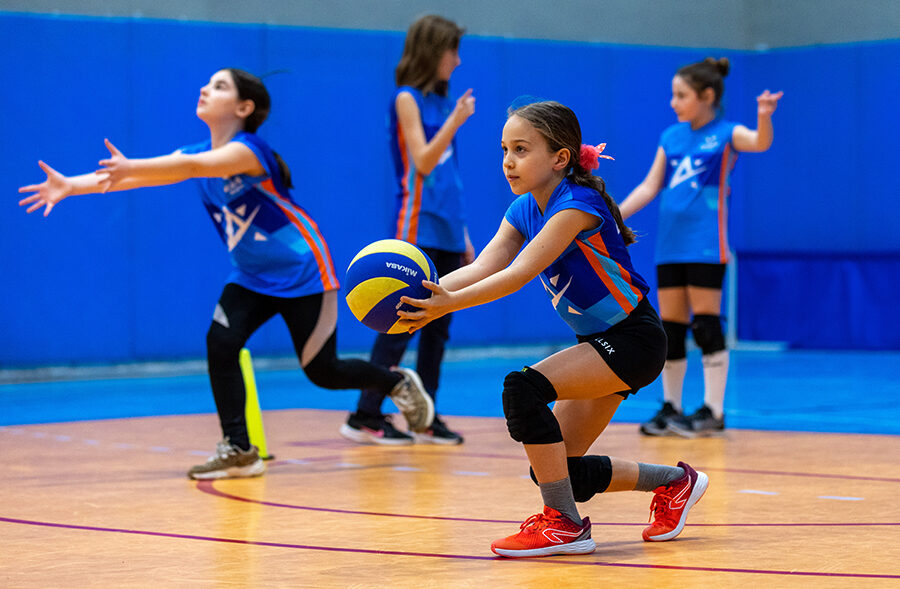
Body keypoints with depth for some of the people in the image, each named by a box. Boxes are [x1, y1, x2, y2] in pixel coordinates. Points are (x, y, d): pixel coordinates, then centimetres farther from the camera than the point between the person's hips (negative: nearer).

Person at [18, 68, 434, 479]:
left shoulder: (247, 150, -24)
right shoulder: (199, 153, -2)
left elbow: (193, 166, -44)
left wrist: (132, 168, -57)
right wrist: (71, 186, -26)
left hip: (303, 274, -7)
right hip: (253, 278, 7)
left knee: (322, 372, -1)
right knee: (220, 343, -16)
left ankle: (398, 383, 27)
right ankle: (238, 451, -7)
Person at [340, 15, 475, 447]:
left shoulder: (440, 100, 16)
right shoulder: (407, 99, -6)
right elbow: (422, 164, -15)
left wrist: (462, 233, 18)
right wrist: (456, 120, -24)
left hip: (445, 233, 8)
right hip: (416, 230, -8)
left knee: (437, 328, 7)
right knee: (401, 323, -9)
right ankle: (365, 416, -6)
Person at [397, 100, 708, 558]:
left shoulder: (577, 205, -22)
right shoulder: (524, 211, 4)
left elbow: (520, 273, -32)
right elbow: (482, 268, -9)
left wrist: (450, 304, -41)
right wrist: (421, 291, -26)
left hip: (634, 340, -9)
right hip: (598, 343, 9)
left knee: (523, 388, -27)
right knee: (558, 470, 8)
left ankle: (565, 525, -18)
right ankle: (674, 482, 30)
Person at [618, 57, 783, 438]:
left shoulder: (726, 133, -3)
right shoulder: (671, 137, 14)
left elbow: (760, 142, -23)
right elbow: (650, 186, 15)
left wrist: (764, 117, -44)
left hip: (705, 244, -6)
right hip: (670, 245, 6)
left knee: (705, 324, -7)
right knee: (670, 326, 8)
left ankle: (713, 410, -3)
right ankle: (670, 409, 16)